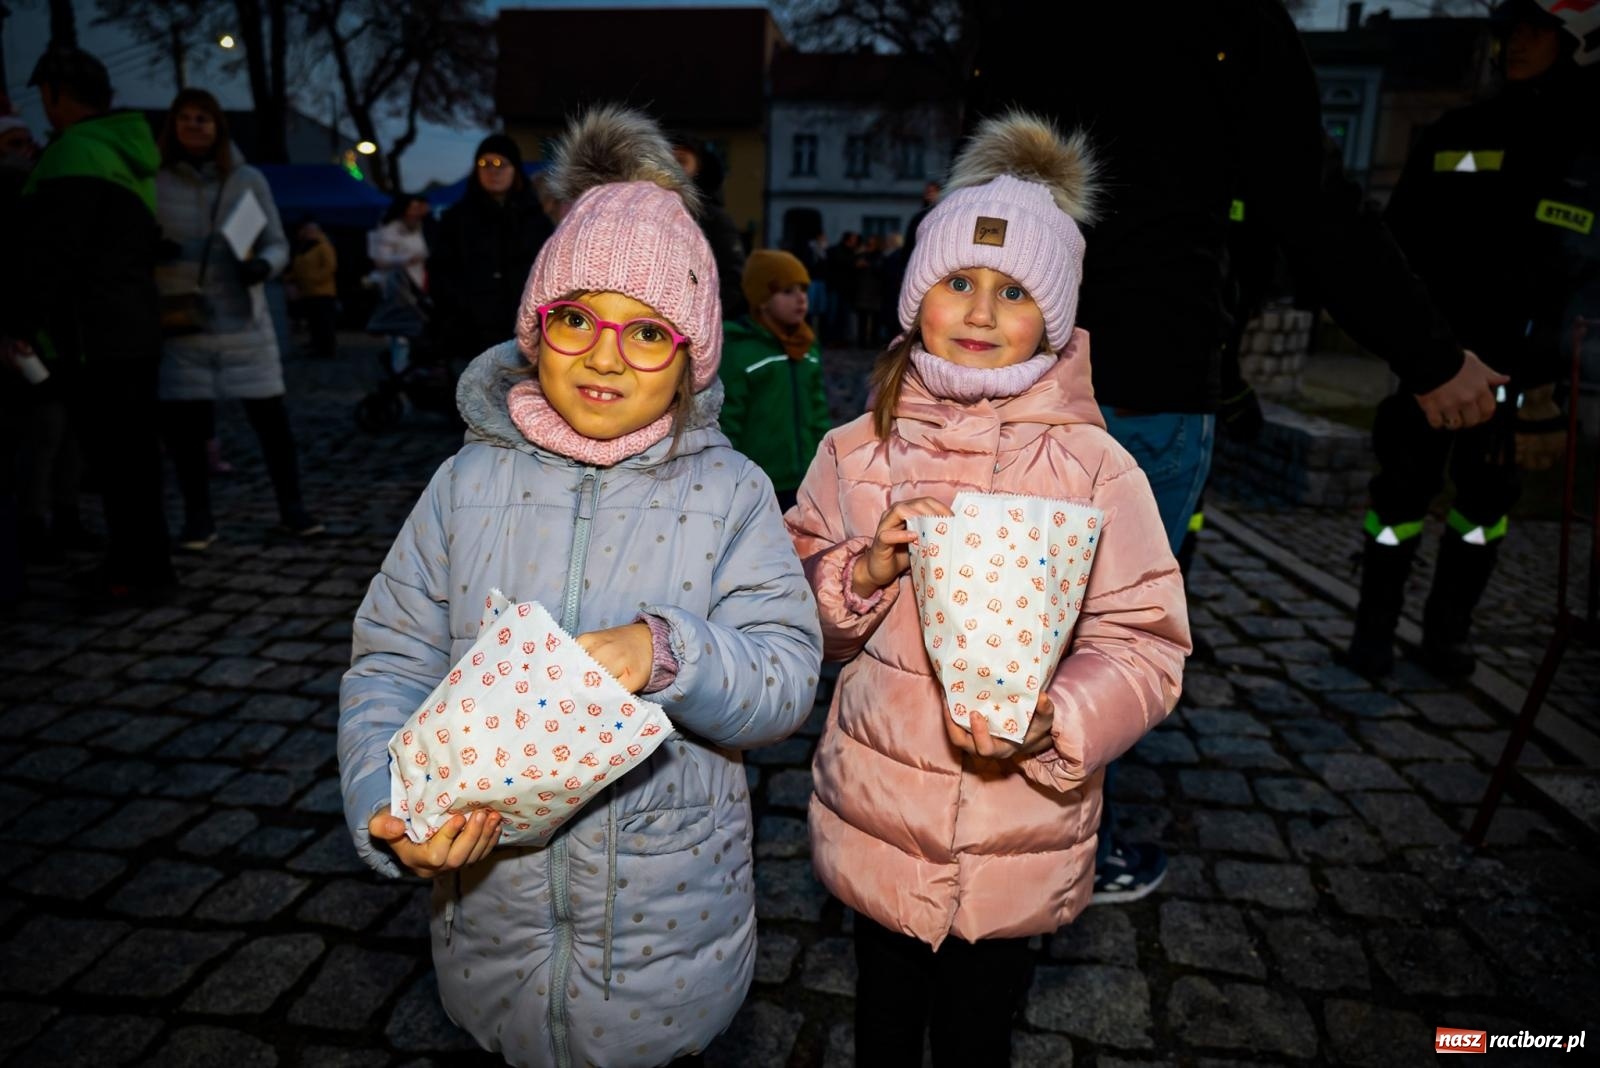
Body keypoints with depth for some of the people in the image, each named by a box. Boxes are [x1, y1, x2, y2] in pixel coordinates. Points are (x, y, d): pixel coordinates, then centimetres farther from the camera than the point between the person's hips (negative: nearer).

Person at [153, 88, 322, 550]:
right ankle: (198, 517, 15)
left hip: (244, 322, 0)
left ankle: (291, 507, 13)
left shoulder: (248, 179, 4)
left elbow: (279, 244, 4)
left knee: (272, 417, -1)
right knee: (182, 422, 2)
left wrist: (262, 265, -17)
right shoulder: (154, 183, 3)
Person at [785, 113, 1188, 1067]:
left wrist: (1050, 721, -28)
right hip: (876, 820, 2)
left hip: (1017, 837, -2)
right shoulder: (857, 451, -5)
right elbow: (799, 618, 0)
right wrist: (868, 570, -19)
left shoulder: (1096, 468, -13)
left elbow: (1145, 644, -12)